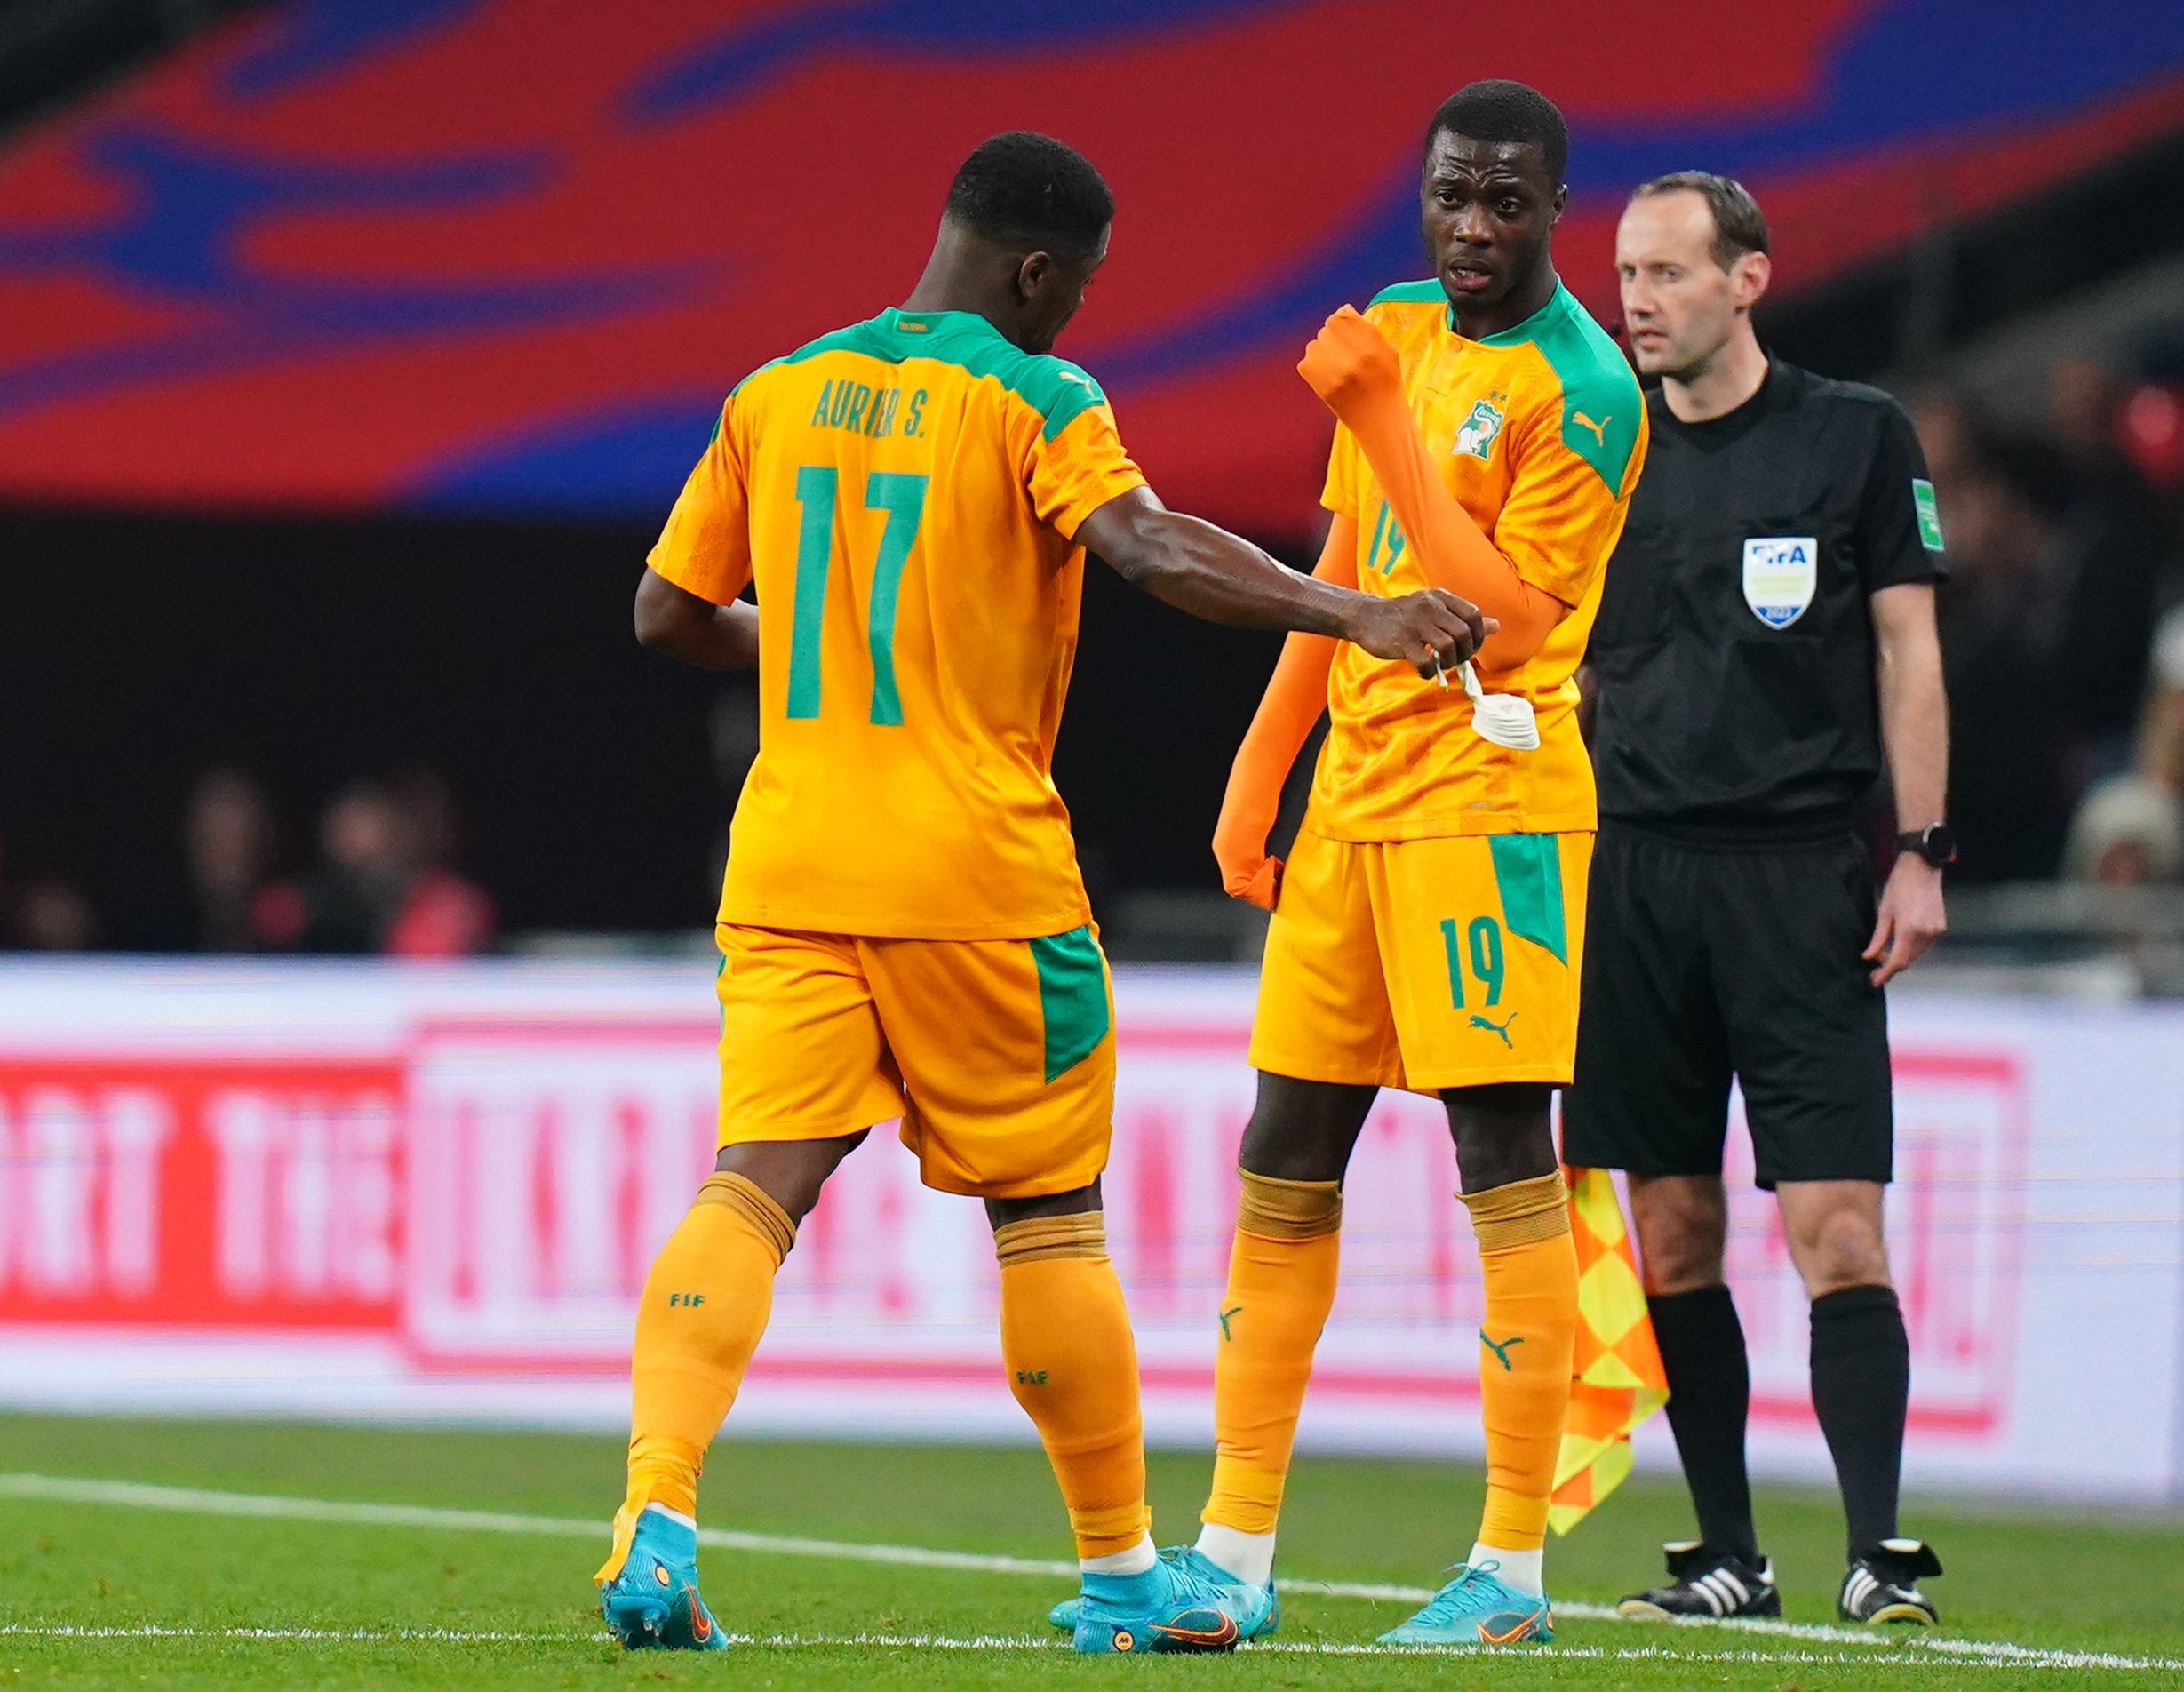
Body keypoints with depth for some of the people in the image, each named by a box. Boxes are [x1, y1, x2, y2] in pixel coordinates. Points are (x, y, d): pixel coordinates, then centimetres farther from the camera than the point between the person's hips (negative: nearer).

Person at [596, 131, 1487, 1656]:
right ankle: (1123, 1571, 18)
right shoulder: (1033, 403, -6)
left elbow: (668, 613, 16)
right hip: (978, 872, -4)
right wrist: (1351, 612, -27)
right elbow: (1150, 548, -24)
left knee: (756, 1186, -5)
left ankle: (656, 1516, -26)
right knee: (1049, 1214, 9)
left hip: (789, 869, 4)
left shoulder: (776, 396, 10)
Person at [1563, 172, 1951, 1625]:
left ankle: (1878, 1550, -11)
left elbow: (1908, 648, 3)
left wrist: (1921, 853, -4)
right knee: (1675, 1231, 4)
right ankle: (1727, 1554, 12)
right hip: (1638, 871, 4)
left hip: (1802, 874, -3)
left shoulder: (1858, 437, 2)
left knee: (1835, 1224, -11)